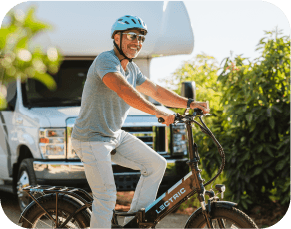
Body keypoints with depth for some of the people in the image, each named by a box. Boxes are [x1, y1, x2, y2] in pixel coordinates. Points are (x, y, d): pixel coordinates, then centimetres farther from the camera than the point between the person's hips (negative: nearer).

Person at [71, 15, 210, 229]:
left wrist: (189, 103, 3)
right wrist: (157, 112, -43)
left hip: (116, 136, 9)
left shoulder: (132, 69, 10)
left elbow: (156, 91, 15)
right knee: (107, 198, -12)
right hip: (92, 139, -9)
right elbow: (123, 90, -35)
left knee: (157, 164, 1)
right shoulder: (106, 60, -19)